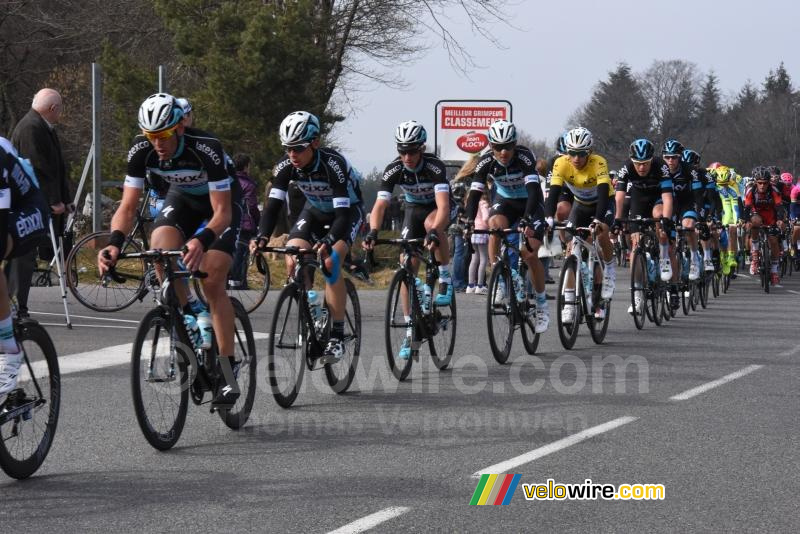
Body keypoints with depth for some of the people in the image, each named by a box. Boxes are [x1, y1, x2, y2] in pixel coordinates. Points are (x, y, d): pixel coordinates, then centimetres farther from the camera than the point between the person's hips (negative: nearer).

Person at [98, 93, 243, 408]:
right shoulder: (142, 151, -26)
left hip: (222, 200, -4)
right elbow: (128, 207, -23)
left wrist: (201, 241, -56)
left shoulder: (206, 149, -37)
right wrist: (115, 243, -43)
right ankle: (185, 318, -4)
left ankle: (228, 370, -11)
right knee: (160, 248, -27)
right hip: (183, 197, 4)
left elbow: (222, 211, -37)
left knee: (212, 282, -18)